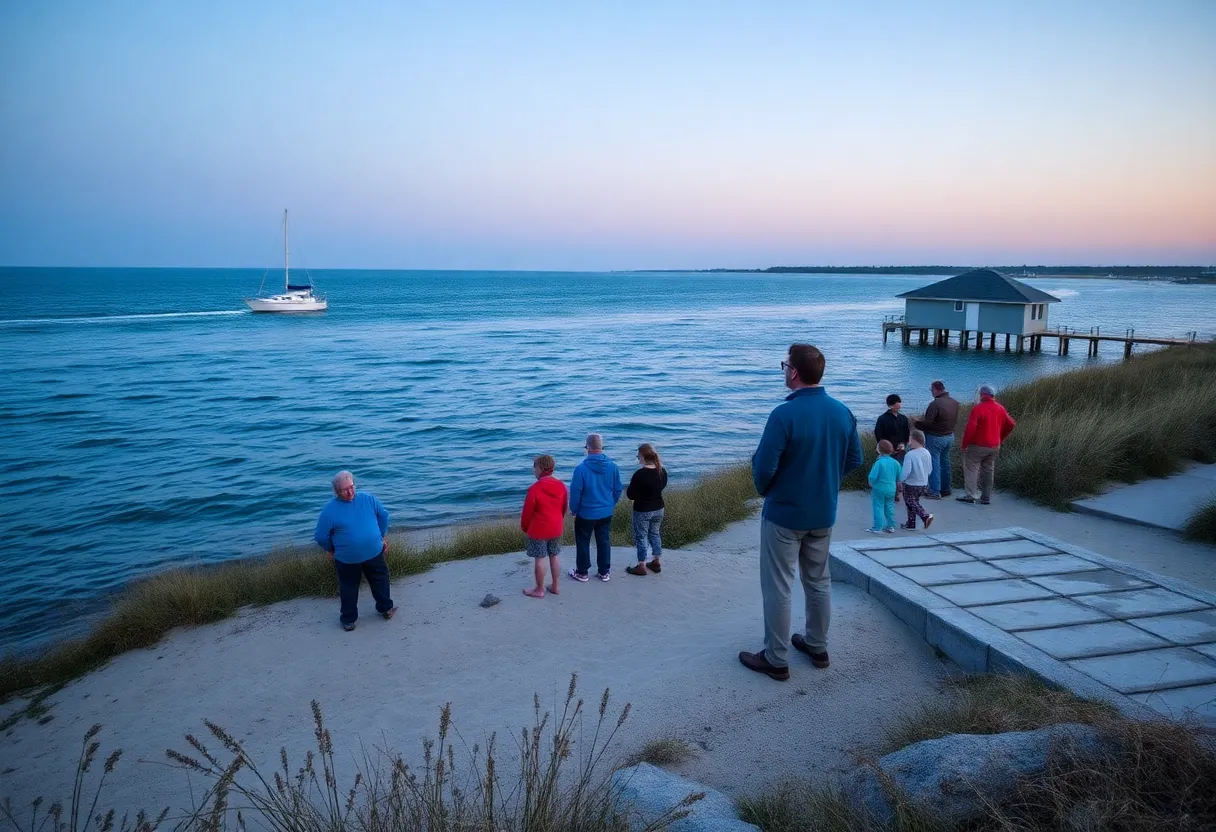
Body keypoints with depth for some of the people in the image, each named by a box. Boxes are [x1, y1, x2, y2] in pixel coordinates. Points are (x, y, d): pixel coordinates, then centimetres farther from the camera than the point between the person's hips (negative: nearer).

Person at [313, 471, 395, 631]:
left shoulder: (367, 499, -10)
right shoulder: (329, 510, -17)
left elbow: (383, 516, 6)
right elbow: (321, 536, -8)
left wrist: (382, 536, 9)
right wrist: (332, 551, 4)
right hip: (347, 559, -2)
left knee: (381, 581, 18)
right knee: (348, 588, 17)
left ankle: (385, 607, 37)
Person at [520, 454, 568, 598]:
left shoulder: (535, 489, -21)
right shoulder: (561, 486, -2)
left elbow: (527, 511, -13)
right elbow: (564, 508, 9)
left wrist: (524, 527, 4)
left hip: (538, 530, -6)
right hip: (556, 529, 6)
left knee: (539, 559, 5)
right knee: (554, 557, 16)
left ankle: (539, 590, 16)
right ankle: (555, 586, 26)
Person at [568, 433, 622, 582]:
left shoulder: (581, 468, -21)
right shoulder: (612, 466, -7)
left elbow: (575, 492, -15)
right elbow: (618, 490, 3)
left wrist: (573, 509, 1)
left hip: (586, 514, -4)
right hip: (606, 513, 4)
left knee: (583, 543, 12)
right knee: (604, 541, 16)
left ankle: (582, 573, 23)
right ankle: (604, 572, 26)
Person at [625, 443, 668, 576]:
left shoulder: (640, 474, -25)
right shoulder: (662, 471, -4)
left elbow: (630, 495, -19)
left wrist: (632, 485, -1)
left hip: (642, 511, -6)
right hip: (658, 509, 6)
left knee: (641, 537, 8)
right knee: (654, 534, 21)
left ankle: (641, 566, 15)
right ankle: (656, 562, 29)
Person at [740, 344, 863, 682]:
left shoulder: (785, 414, -23)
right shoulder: (842, 412, -3)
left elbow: (764, 467, -22)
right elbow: (854, 459, 7)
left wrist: (764, 489, 0)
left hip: (785, 513, -6)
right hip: (824, 513, 6)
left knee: (778, 587, 5)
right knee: (819, 581, 20)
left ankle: (776, 660, 14)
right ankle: (818, 647, 34)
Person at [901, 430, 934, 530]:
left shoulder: (909, 455, -23)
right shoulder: (926, 453, -1)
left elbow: (906, 471, -24)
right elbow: (930, 469, 9)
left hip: (911, 485, -7)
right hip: (924, 484, 7)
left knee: (911, 503, 9)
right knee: (914, 502, 20)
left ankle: (926, 516, -10)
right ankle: (910, 524, 27)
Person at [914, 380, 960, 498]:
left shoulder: (935, 404, -24)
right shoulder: (954, 402, 2)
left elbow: (927, 423, -22)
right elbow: (955, 420, 9)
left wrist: (916, 422, -4)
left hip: (935, 438, -8)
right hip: (950, 436, 8)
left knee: (934, 464, 1)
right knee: (945, 463, 18)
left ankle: (935, 492, 4)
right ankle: (945, 489, 26)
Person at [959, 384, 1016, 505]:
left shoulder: (978, 408, -16)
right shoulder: (1000, 408, 5)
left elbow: (970, 428, -20)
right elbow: (1010, 425, 13)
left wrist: (964, 444, -11)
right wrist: (1000, 438, 20)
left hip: (978, 445, -6)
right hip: (994, 446, 6)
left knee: (971, 468, 0)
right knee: (989, 471, 13)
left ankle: (970, 494, -8)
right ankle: (986, 497, 16)